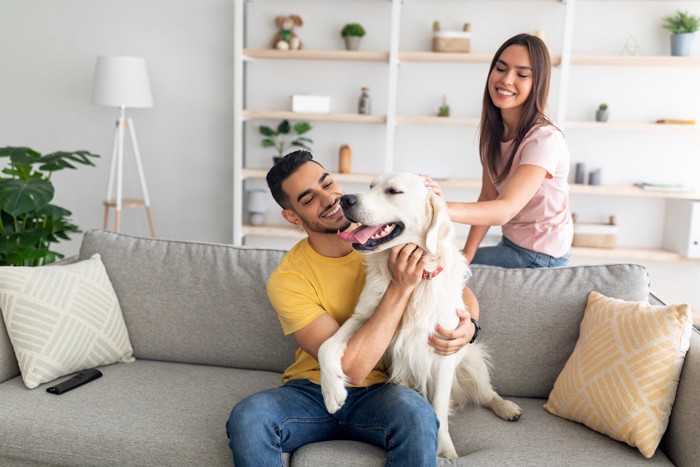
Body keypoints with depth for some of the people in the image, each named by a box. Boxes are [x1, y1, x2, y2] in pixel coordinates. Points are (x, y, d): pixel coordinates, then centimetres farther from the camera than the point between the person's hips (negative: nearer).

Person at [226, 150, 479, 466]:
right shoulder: (287, 281, -14)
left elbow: (463, 293, 5)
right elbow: (351, 369, -23)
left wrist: (468, 325, -19)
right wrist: (401, 286, -28)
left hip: (379, 392, 1)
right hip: (311, 391, 0)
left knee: (415, 412, -35)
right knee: (246, 417, -31)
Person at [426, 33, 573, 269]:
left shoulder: (544, 138, -25)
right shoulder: (494, 128, -2)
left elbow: (505, 209, -36)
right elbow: (488, 196, -4)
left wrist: (442, 209, -53)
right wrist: (466, 255, -15)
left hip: (540, 256, -6)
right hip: (511, 244, 6)